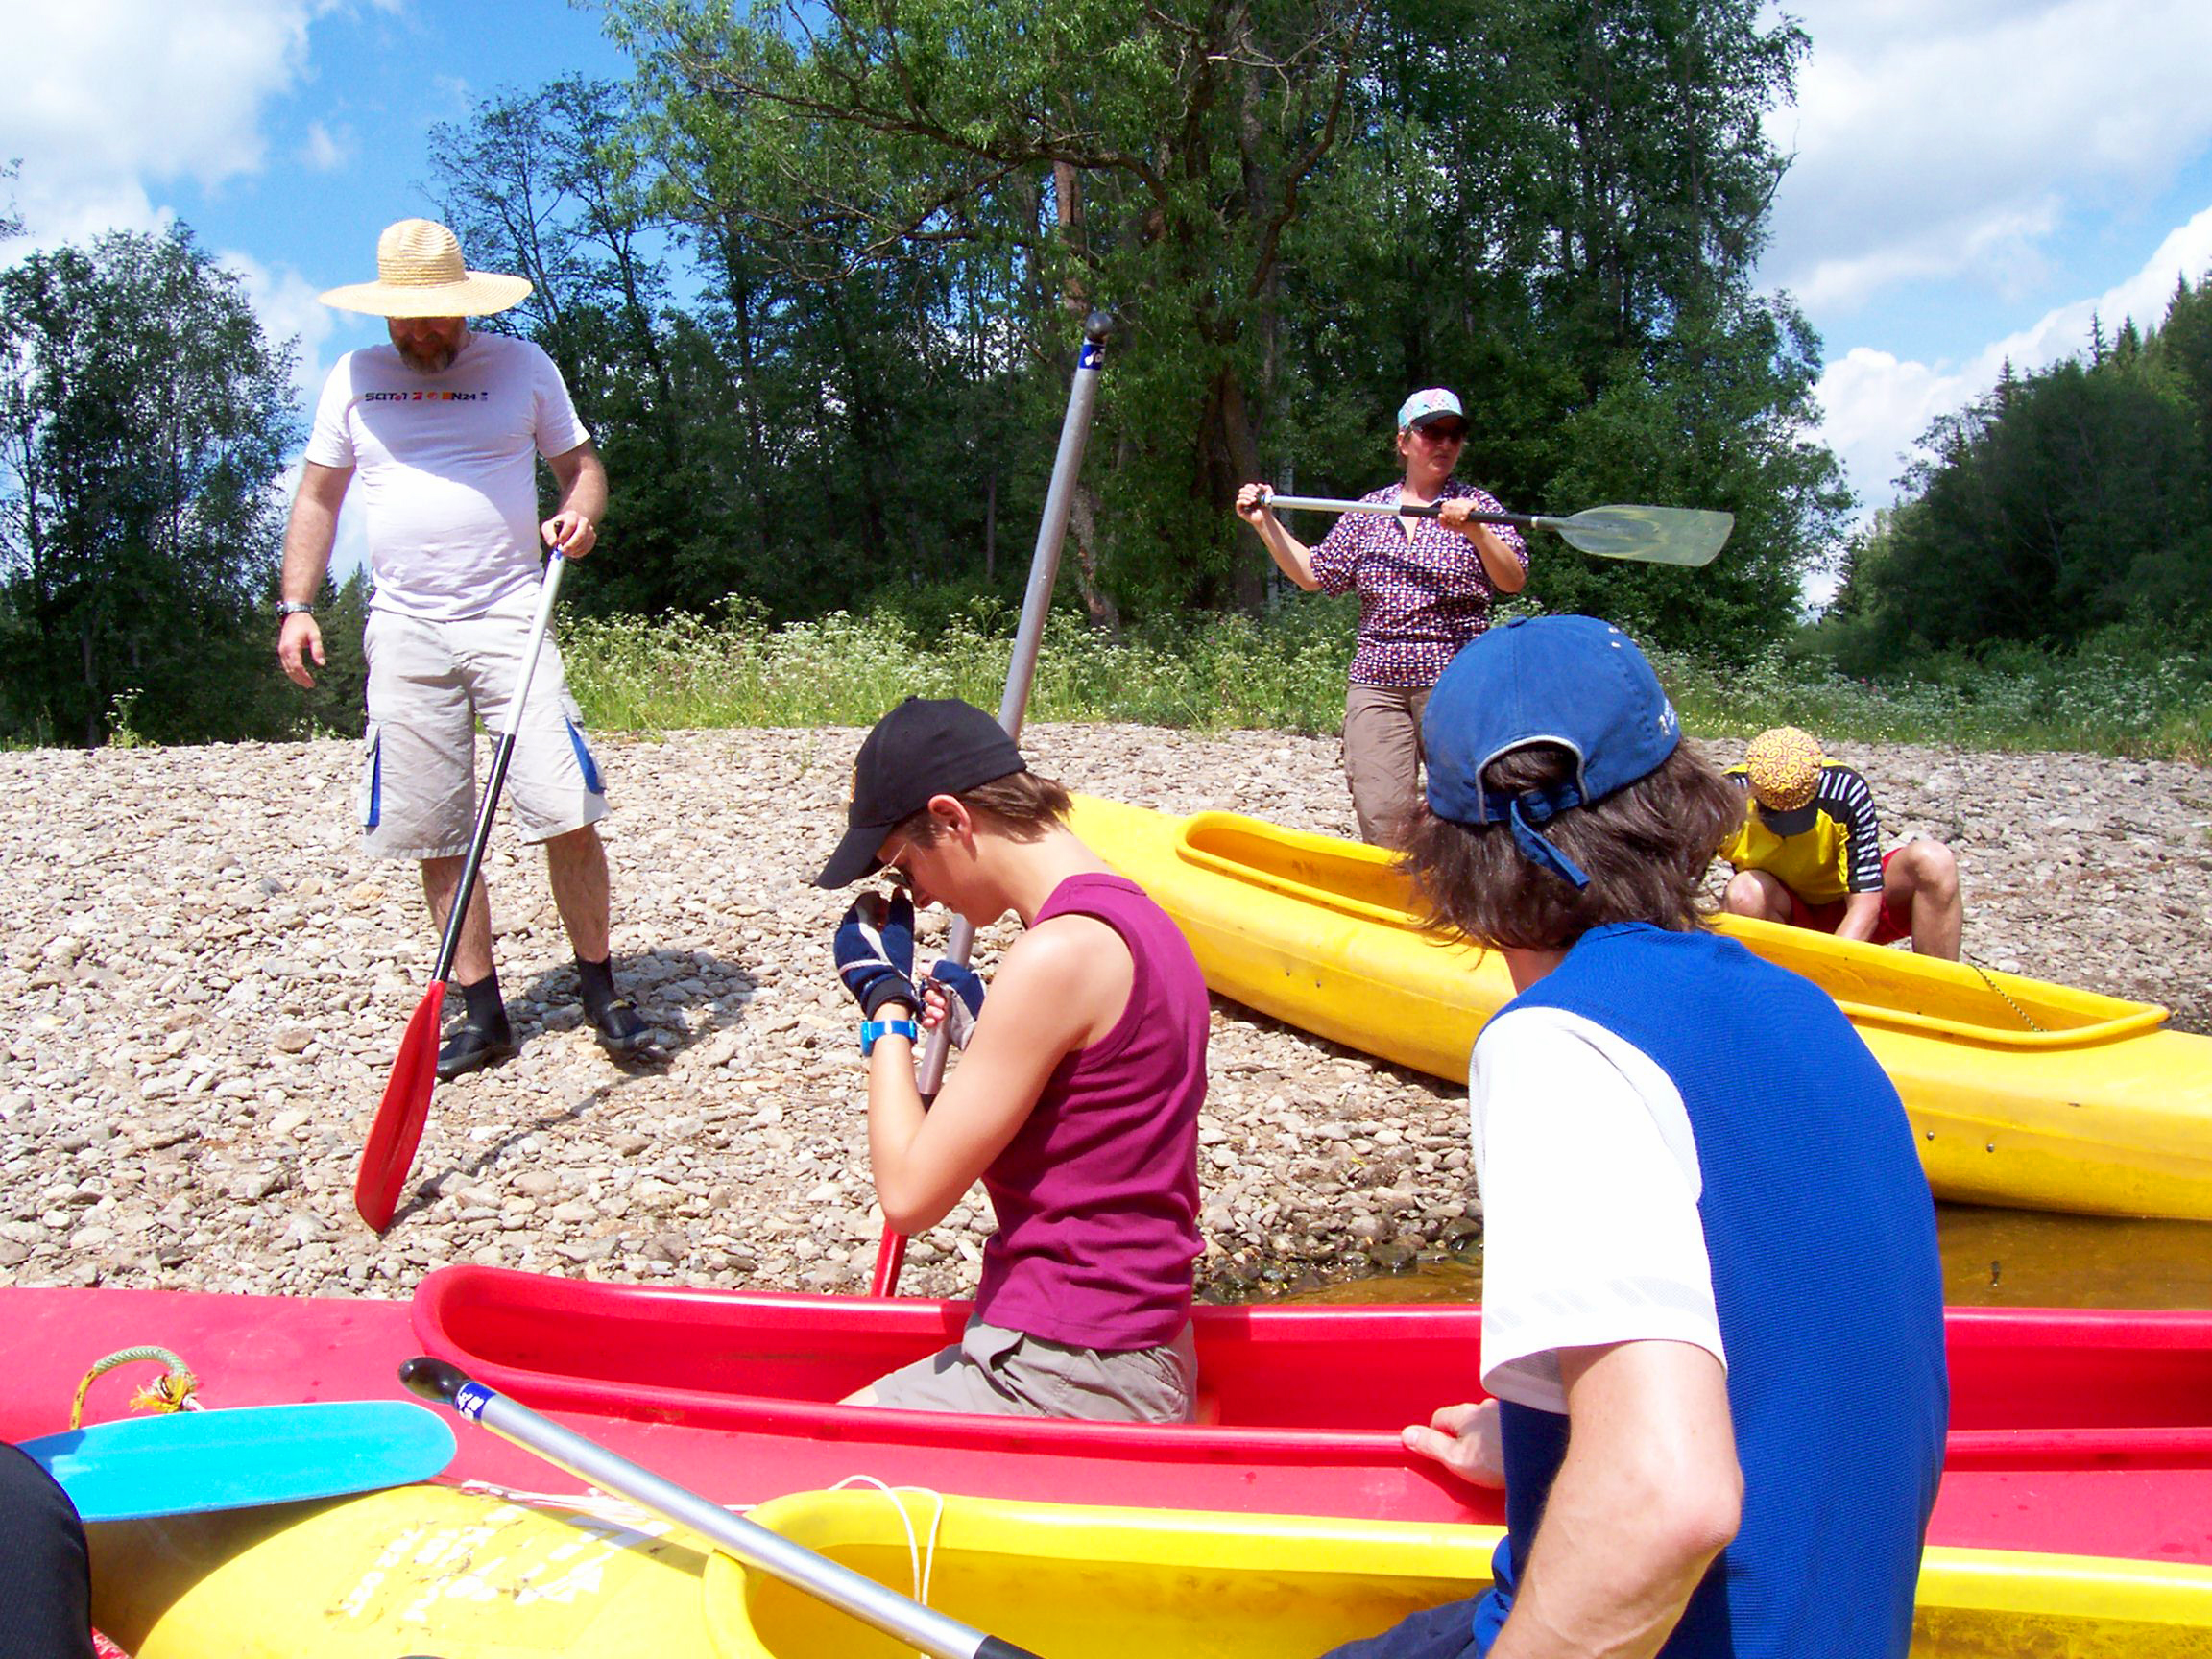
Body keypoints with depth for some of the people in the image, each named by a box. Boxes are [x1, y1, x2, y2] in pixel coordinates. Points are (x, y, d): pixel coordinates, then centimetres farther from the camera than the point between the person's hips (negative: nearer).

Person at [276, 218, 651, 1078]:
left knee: (566, 814, -12)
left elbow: (582, 464, 11)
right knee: (437, 837, 2)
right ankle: (482, 1015, 11)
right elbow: (318, 498, 16)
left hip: (508, 614, -2)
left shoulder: (522, 365, 8)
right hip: (404, 629, 2)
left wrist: (581, 512, -12)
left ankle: (600, 986, 3)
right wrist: (297, 604, 7)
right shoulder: (352, 379, 11)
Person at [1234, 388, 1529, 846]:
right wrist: (1266, 524, 10)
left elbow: (1514, 582, -8)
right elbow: (1314, 575, 17)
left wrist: (1474, 531, -24)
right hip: (1376, 681, 2)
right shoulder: (1369, 510, 13)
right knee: (1380, 816, -5)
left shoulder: (1477, 505, 5)